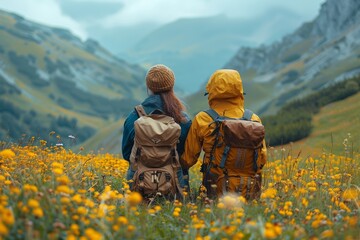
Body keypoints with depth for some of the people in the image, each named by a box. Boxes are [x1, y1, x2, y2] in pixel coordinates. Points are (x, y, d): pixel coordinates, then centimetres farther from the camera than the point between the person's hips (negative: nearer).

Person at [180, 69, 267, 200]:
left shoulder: (202, 120, -2)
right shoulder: (254, 120, 4)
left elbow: (188, 160, 6)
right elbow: (262, 159, 13)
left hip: (218, 191, -3)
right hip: (251, 193, 3)